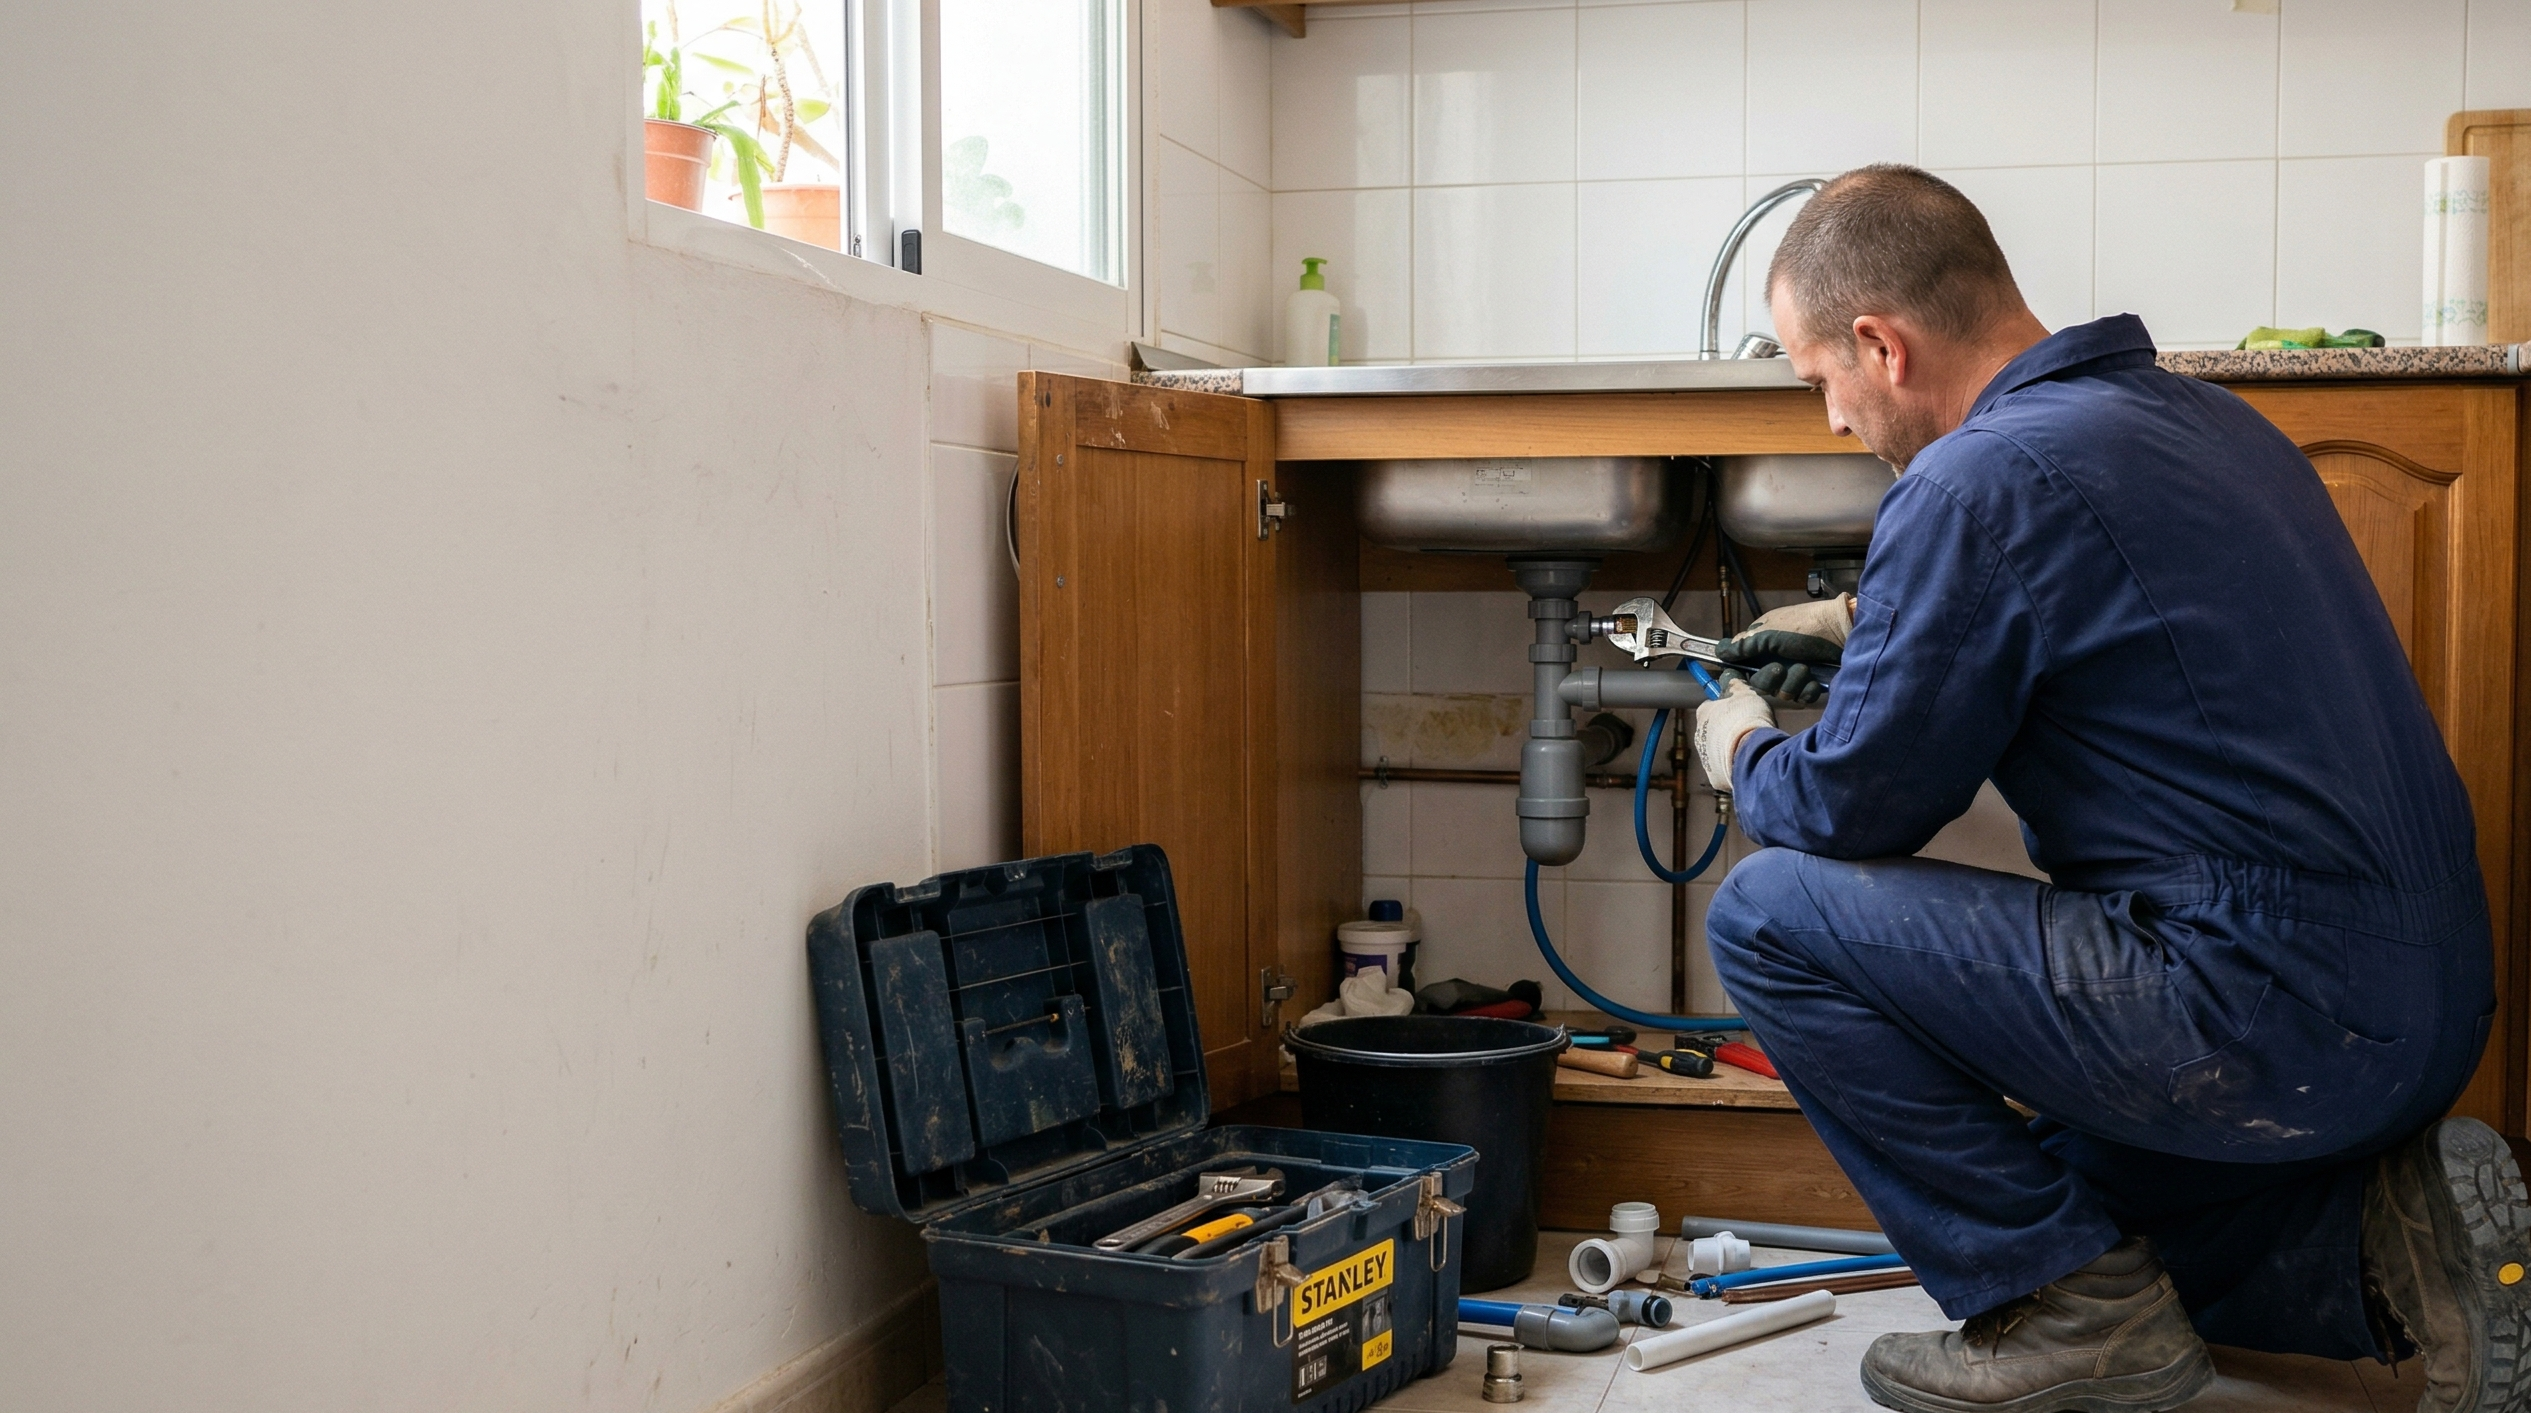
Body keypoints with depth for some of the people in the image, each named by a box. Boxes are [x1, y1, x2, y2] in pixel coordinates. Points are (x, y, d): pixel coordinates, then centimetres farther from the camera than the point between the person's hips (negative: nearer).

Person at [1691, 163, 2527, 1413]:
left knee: (1770, 912, -8)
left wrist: (1743, 756, 10)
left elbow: (1852, 807, -12)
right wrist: (1870, 621, 33)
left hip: (2270, 1010, -10)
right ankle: (2383, 1238, 11)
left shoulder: (1979, 479, -18)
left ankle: (2076, 1311, -1)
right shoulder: (2198, 415, 12)